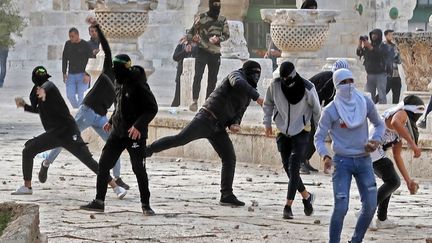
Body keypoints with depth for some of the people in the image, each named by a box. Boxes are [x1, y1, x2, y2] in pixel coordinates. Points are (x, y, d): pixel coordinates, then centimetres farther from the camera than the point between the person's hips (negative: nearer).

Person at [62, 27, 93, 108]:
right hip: (71, 74, 4)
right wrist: (64, 73, 6)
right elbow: (64, 58, 13)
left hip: (82, 74, -4)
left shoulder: (85, 45, -4)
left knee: (81, 96, -9)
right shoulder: (68, 44, 9)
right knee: (70, 95, -2)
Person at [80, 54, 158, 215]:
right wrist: (111, 121, 18)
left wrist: (138, 125, -26)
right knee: (103, 164, 3)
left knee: (139, 169, -4)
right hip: (118, 132, 8)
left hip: (135, 134, -8)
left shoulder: (139, 86, -16)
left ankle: (146, 205, 8)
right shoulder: (120, 84, 10)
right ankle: (99, 202, 8)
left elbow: (152, 108, -18)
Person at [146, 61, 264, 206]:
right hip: (207, 118, -8)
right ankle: (147, 150, -12)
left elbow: (237, 115, 22)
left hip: (218, 129, 8)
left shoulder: (247, 97, 23)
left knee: (230, 158, 1)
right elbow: (238, 83, -25)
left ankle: (227, 195, 5)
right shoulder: (237, 75, 1)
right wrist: (257, 97, -26)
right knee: (180, 139, -20)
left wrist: (234, 125, -2)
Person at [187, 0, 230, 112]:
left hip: (215, 53, 3)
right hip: (202, 51, -3)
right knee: (198, 76, -15)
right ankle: (194, 101, -16)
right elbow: (192, 31, 6)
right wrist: (193, 38, -16)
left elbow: (226, 34, 7)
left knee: (213, 78, 4)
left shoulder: (222, 20, 7)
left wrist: (218, 39, -13)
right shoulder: (201, 18, 0)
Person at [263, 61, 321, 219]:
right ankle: (306, 196, 27)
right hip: (283, 132, 4)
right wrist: (267, 123, 6)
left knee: (293, 169, -14)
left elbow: (316, 109, -2)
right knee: (288, 169, 5)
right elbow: (268, 104, 8)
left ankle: (288, 206, -16)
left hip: (301, 132, -4)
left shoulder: (307, 88, -17)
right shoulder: (275, 85, -11)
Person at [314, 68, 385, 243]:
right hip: (342, 162, -4)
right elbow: (319, 137, -7)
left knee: (370, 206, 1)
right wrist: (325, 156, -25)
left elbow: (379, 124, 15)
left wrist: (375, 140, -5)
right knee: (341, 208, -13)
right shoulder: (330, 111, -9)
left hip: (364, 161, 4)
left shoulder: (365, 102, 0)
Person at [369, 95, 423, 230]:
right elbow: (394, 123, -31)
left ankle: (381, 219, 22)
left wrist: (408, 180, 24)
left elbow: (397, 156, 27)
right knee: (393, 182, -8)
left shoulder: (401, 129, 25)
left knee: (392, 181, 22)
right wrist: (412, 143, -31)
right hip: (372, 149, -10)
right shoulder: (402, 114, -4)